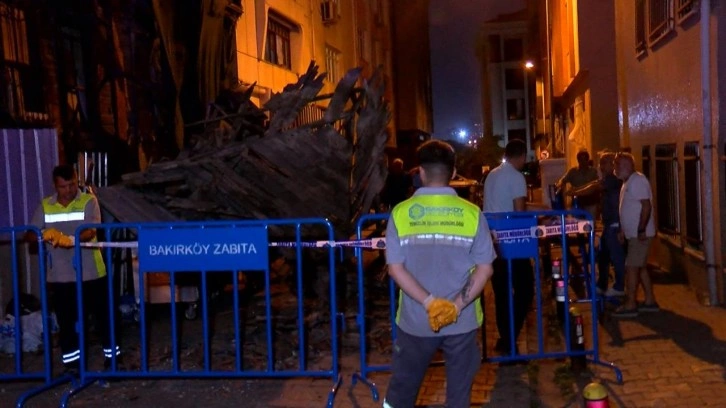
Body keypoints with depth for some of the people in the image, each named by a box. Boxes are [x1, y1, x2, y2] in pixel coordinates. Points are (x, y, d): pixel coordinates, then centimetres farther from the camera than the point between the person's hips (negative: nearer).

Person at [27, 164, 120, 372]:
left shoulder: (89, 202, -5)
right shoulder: (45, 206, 5)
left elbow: (91, 231, -20)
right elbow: (30, 235, 0)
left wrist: (71, 239, -40)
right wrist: (43, 234, -24)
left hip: (90, 273, -2)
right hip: (60, 275, 3)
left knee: (103, 315, 6)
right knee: (66, 319, 10)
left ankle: (112, 355, 22)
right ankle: (71, 362, 23)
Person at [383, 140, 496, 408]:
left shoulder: (401, 212, -7)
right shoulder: (471, 213, -7)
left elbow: (395, 268, -10)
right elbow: (485, 268, -8)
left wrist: (429, 302, -13)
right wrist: (457, 305, -11)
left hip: (415, 320, 0)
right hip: (462, 320, 0)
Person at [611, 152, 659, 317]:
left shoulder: (637, 180, -16)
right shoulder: (628, 182, 15)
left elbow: (646, 206, -23)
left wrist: (641, 230, -25)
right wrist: (623, 230, 19)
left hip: (640, 234, -10)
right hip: (633, 233, 10)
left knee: (631, 267, -9)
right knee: (640, 267, 14)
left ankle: (630, 305, -5)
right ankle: (650, 301, 21)